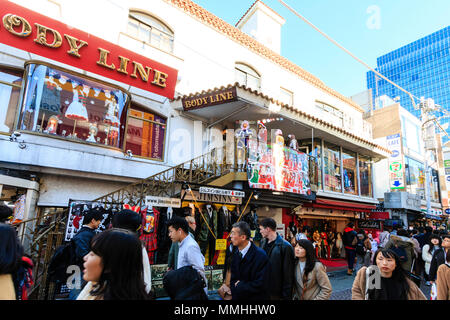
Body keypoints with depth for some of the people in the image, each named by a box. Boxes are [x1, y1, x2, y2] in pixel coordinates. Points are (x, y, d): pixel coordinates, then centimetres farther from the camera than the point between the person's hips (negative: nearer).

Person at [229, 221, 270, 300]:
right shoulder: (235, 254, -2)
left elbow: (260, 285, -24)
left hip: (255, 297, -5)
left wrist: (239, 286, -15)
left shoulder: (260, 255, -23)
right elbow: (233, 279, 4)